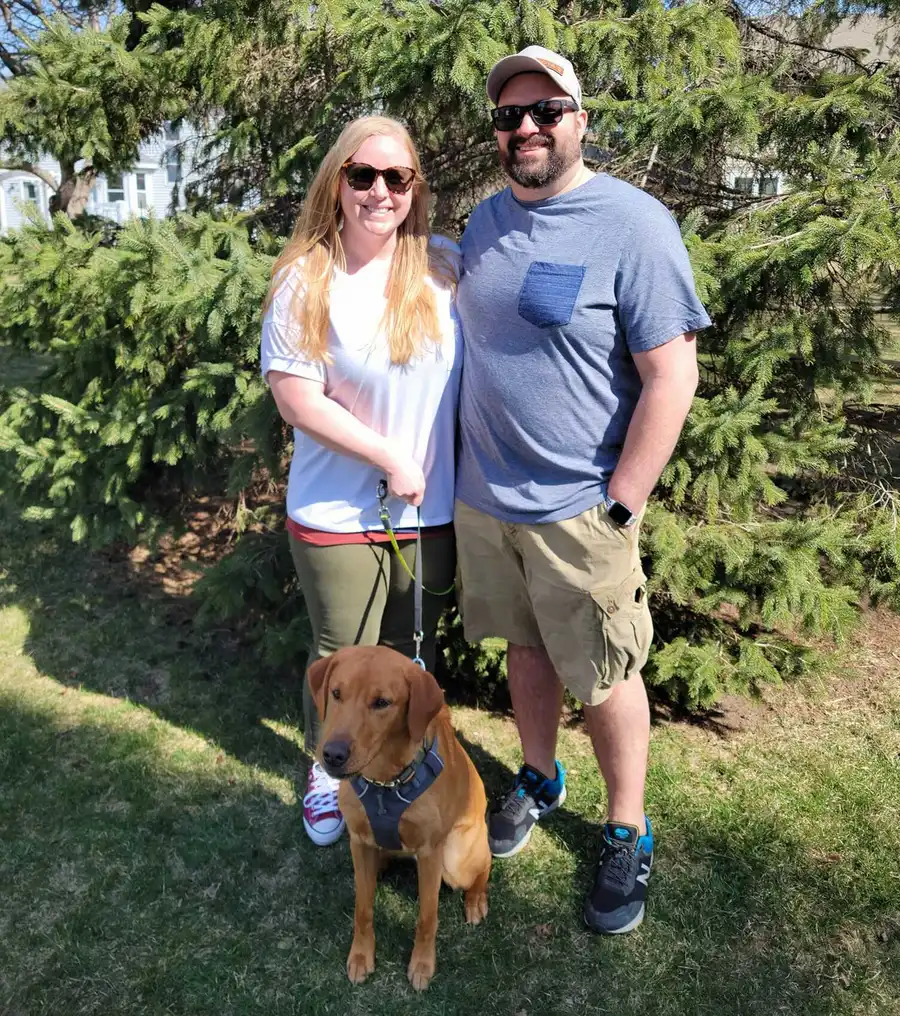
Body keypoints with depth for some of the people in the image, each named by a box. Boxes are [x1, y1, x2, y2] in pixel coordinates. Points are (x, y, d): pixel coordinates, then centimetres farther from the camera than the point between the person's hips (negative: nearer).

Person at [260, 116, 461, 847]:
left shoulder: (448, 268, -3)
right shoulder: (305, 280, -10)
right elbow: (295, 398, -13)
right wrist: (390, 457, -14)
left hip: (430, 509, 2)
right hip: (337, 513, -2)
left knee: (412, 653, 19)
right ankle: (328, 773, 39)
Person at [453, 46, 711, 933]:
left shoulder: (633, 225, -13)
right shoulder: (486, 218, 8)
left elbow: (671, 376, -15)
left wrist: (618, 507, -16)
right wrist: (460, 467, 13)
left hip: (576, 510, -5)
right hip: (482, 497, 6)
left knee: (602, 678, 8)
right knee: (525, 646, 20)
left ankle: (628, 834, 29)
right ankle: (538, 777, 43)